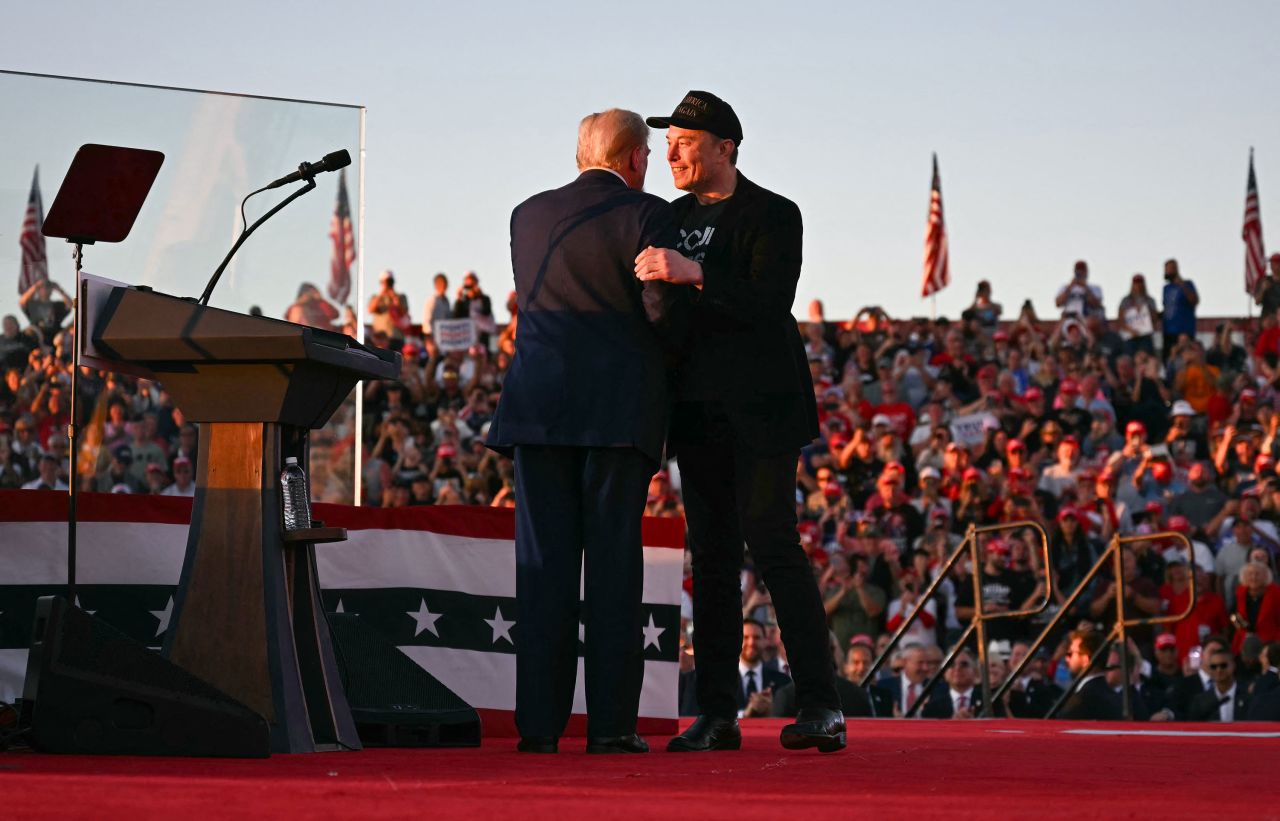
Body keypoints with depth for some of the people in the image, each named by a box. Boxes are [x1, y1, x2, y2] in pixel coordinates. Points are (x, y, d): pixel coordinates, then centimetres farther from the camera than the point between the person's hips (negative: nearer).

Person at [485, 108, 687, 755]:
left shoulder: (529, 215, 13)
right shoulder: (646, 215, -2)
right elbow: (663, 307, -10)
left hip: (538, 405, 3)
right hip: (619, 407, -3)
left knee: (543, 564, 3)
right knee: (613, 562, -1)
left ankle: (539, 723, -1)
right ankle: (611, 722, -4)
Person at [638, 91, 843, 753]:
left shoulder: (772, 215, -4)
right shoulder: (673, 218, 15)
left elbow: (771, 303, -19)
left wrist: (694, 275, -28)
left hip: (760, 410, -6)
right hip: (698, 412, 6)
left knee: (773, 544, -13)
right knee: (711, 556, 5)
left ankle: (820, 706, -11)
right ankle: (716, 715, 6)